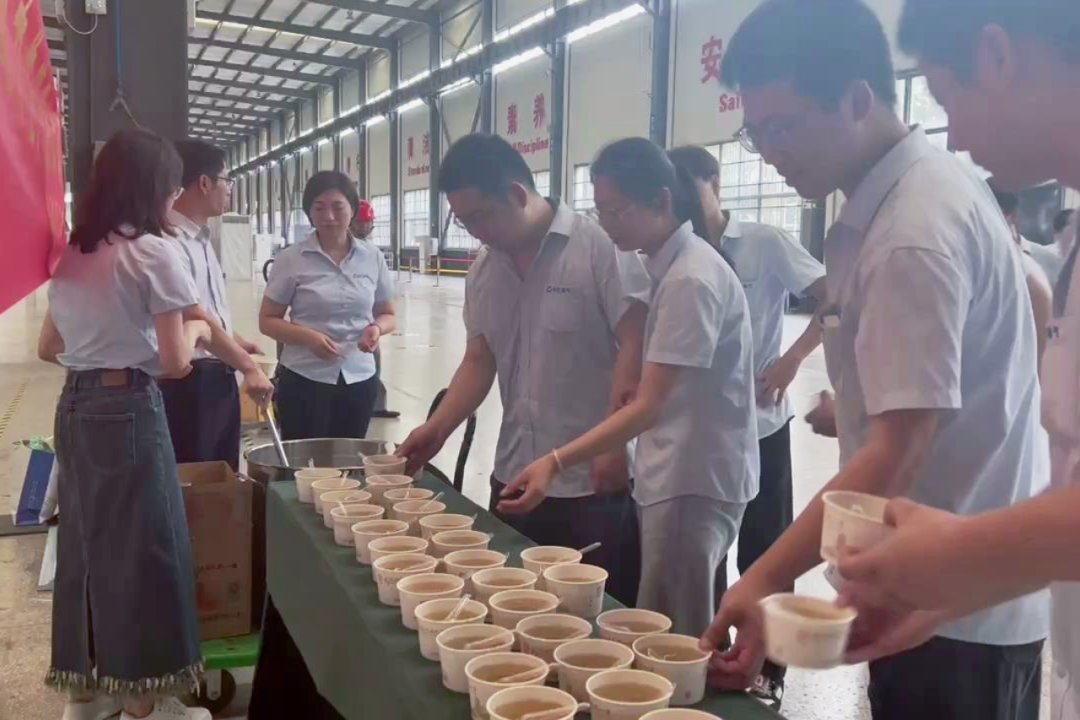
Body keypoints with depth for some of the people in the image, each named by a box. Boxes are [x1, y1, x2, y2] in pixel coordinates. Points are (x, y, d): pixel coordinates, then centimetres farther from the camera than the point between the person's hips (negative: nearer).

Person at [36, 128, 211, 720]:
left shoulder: (71, 254, 11)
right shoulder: (152, 251, -13)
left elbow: (49, 348, 17)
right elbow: (174, 362, -13)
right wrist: (195, 331, 6)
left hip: (74, 407, 8)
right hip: (128, 409, -8)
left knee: (84, 541, 17)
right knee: (140, 549, 4)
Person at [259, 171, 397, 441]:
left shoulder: (373, 257, 3)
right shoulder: (291, 259, -4)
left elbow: (388, 315, 13)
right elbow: (268, 320, 0)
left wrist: (377, 328, -11)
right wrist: (308, 336, -18)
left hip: (359, 379, 2)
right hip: (304, 379, -2)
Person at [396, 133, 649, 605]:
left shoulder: (600, 247, -12)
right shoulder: (483, 271, 9)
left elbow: (635, 348, -14)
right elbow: (479, 361, 13)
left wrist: (615, 444, -18)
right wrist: (437, 429, 2)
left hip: (595, 481, -6)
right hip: (514, 478, 6)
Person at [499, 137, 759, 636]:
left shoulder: (690, 279, -20)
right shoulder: (675, 265, 10)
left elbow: (650, 407, -25)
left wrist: (557, 462, -32)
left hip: (694, 482, -9)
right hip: (684, 475, 9)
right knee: (676, 635, 17)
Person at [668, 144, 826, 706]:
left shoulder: (764, 244, -9)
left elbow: (835, 301, -9)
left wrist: (791, 360, -18)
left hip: (759, 424, -3)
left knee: (763, 551, 7)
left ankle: (767, 668, 23)